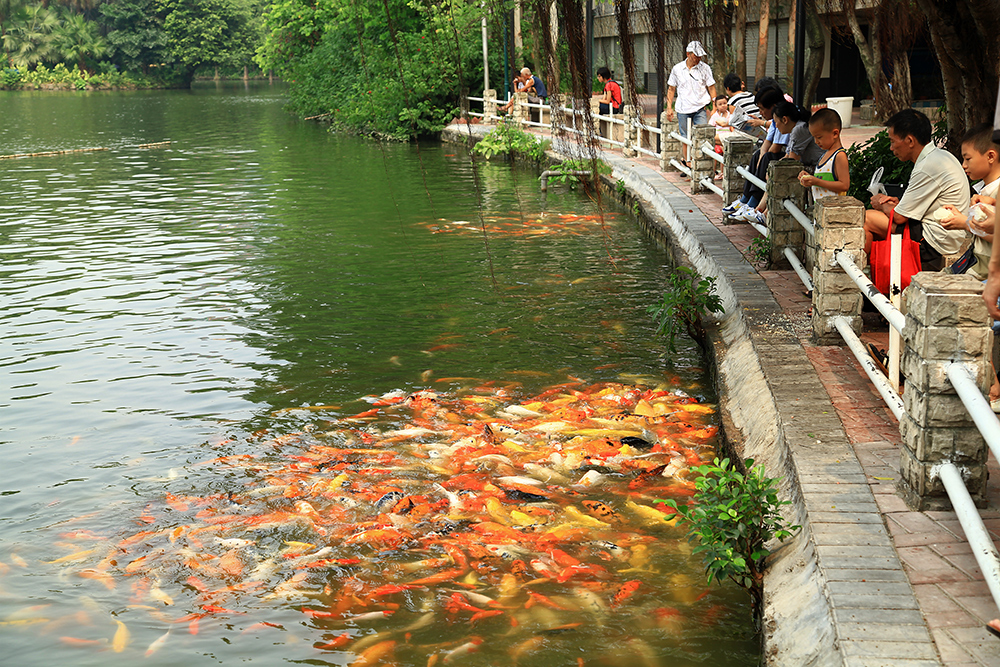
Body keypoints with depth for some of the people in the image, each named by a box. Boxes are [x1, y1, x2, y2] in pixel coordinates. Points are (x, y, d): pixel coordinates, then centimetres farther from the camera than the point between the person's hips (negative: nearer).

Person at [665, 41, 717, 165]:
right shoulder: (677, 69, 3)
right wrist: (669, 108, 5)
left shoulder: (705, 68, 1)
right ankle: (686, 162, 19)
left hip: (700, 109, -1)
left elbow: (711, 88, 5)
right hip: (683, 110, 1)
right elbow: (671, 89, 10)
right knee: (685, 138, 8)